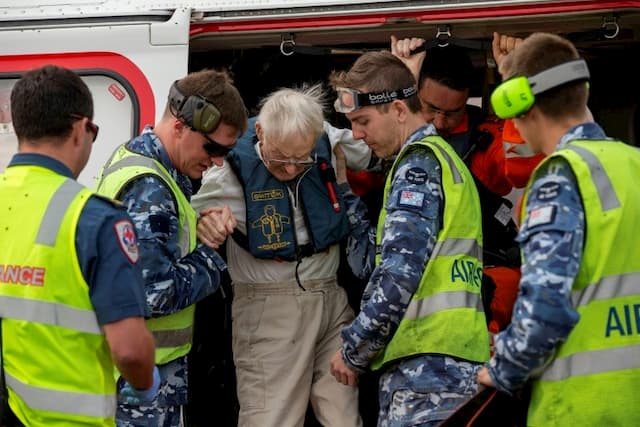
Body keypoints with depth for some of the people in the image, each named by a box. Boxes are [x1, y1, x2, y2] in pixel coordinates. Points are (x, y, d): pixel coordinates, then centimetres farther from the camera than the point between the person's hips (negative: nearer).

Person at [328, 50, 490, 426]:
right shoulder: (443, 157, 22)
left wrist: (353, 351, -7)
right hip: (455, 362, 10)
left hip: (426, 362, -10)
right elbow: (393, 251, 21)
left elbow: (399, 273, -17)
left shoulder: (418, 161, -8)